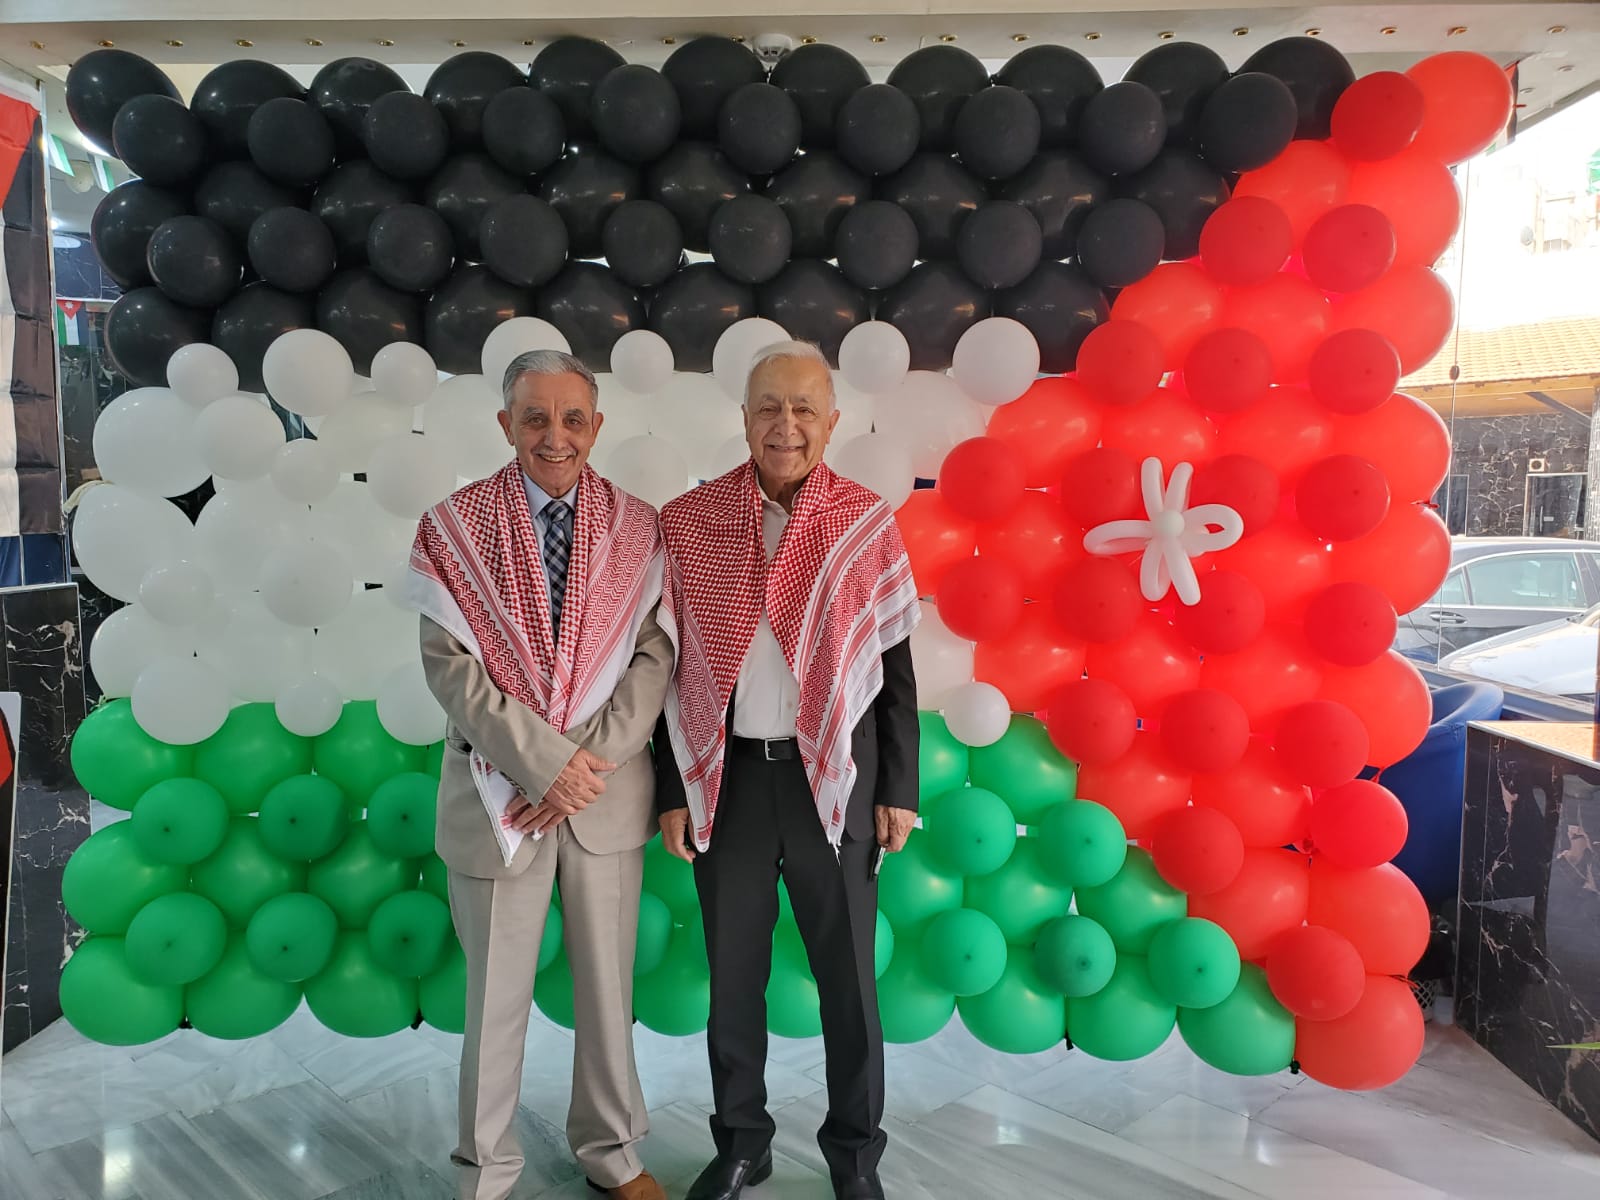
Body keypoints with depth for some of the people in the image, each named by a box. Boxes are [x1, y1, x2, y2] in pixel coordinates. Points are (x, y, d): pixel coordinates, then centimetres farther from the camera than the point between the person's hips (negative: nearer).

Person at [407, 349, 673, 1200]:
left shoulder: (638, 528, 1)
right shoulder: (455, 526, -3)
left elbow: (655, 655, -4)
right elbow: (447, 663, -10)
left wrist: (588, 757, -15)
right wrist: (546, 762, -16)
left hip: (608, 792, 2)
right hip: (499, 793, -1)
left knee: (608, 981, 14)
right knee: (495, 991, 11)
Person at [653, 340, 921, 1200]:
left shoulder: (866, 523, -2)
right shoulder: (687, 523, -1)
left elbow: (894, 666, 2)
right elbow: (669, 667, 2)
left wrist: (899, 789, 0)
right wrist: (672, 791, 1)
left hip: (835, 776, 0)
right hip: (725, 775, 1)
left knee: (848, 972, 11)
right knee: (733, 972, 14)